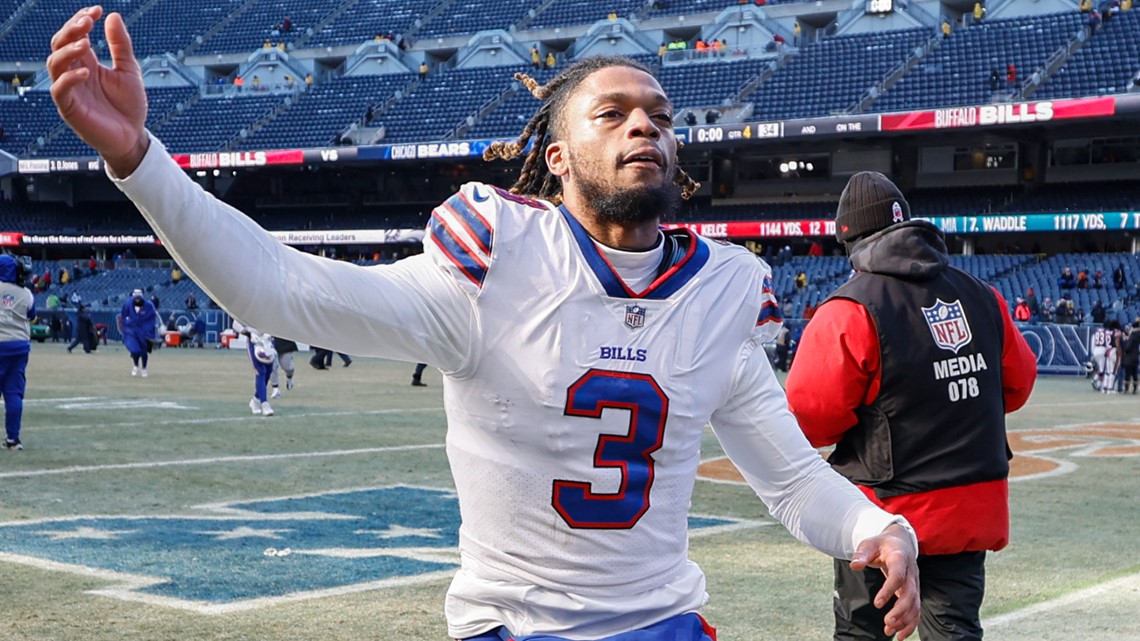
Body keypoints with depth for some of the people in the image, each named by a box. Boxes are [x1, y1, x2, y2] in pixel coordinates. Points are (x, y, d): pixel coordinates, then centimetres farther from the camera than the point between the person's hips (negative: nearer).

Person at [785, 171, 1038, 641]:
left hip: (886, 509, -4)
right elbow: (1017, 382, 11)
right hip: (974, 509, 4)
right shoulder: (980, 297, 2)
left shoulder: (851, 310, -15)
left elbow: (809, 416, -16)